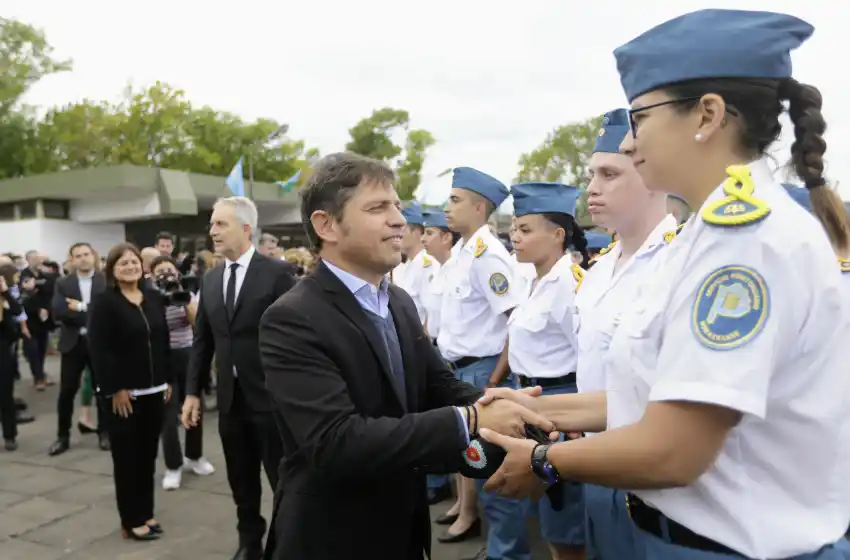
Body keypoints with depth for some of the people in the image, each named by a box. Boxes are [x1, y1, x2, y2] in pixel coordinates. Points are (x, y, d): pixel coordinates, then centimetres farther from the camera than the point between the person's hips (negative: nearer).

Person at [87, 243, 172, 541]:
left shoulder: (154, 299, 9)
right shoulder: (104, 301, -7)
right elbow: (98, 349, -13)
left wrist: (168, 380, 9)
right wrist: (115, 389, -16)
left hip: (153, 390, 5)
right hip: (123, 393, -5)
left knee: (148, 454, 12)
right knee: (126, 456, 5)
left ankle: (146, 512, 24)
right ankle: (131, 520, 15)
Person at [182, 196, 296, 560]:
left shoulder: (277, 272, -9)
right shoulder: (210, 279, 8)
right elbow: (202, 340, 12)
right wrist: (193, 391, 8)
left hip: (271, 395, -5)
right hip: (230, 397, 6)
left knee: (283, 480, 7)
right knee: (241, 483, 18)